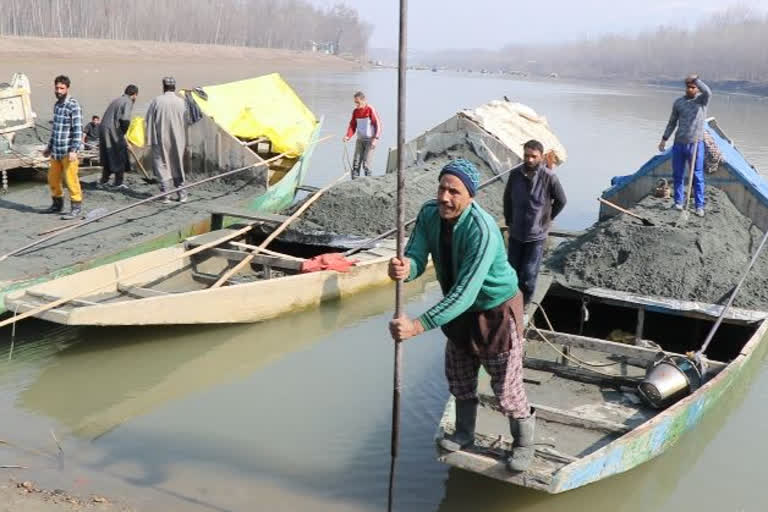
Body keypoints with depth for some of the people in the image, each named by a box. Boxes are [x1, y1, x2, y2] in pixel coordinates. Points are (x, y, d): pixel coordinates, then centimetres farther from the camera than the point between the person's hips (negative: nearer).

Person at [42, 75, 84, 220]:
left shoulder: (74, 106, -11)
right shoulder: (57, 105, 13)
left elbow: (78, 130, -16)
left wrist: (74, 150, -23)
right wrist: (49, 147, 23)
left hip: (68, 152, -8)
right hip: (56, 151, 8)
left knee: (70, 179, -5)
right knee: (53, 178, 14)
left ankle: (77, 208, 5)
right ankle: (57, 204, 30)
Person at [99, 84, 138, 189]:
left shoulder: (116, 101, 20)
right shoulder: (128, 102, -6)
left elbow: (109, 117, 18)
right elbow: (125, 120, -21)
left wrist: (122, 133, 18)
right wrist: (123, 133, -4)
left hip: (104, 130, 8)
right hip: (114, 132, -8)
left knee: (108, 157, 19)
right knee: (120, 157, 4)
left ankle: (104, 180, 24)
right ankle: (118, 183, 7)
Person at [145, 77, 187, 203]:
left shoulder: (157, 101, -8)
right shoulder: (181, 101, -4)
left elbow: (149, 121, -3)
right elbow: (185, 123, 4)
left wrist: (150, 139, 6)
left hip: (161, 140, -2)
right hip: (177, 140, 2)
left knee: (162, 166, 5)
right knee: (178, 166, 15)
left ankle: (166, 195, 0)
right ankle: (181, 194, 17)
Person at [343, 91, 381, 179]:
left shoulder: (371, 110, -12)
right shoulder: (355, 111, 5)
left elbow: (378, 125, -12)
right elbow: (352, 125, 7)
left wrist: (375, 138, -21)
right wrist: (348, 136, -10)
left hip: (370, 140, -6)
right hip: (360, 139, 6)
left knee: (366, 163, -11)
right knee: (356, 163, 2)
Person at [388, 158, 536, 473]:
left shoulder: (483, 231, -38)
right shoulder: (430, 213, -16)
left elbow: (464, 294, -42)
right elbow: (416, 257, -20)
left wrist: (417, 326, -49)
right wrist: (405, 267, -47)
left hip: (496, 310, -7)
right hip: (460, 308, 7)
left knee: (506, 387, 5)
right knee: (458, 377, 22)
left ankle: (524, 442, 32)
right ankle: (464, 434, 46)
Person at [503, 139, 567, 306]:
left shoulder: (549, 177, -16)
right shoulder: (515, 174, -8)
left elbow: (561, 201, 0)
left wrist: (546, 219, 4)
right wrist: (509, 220, 11)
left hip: (536, 236, -3)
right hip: (515, 234, 3)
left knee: (528, 277, 2)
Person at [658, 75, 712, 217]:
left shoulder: (702, 100, 0)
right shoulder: (678, 102, 9)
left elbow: (708, 92, -25)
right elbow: (672, 122, 16)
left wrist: (695, 79, -25)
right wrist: (664, 139, 13)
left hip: (696, 144, -3)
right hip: (679, 143, 3)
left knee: (697, 176, -2)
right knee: (678, 175, 9)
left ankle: (699, 206, -1)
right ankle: (678, 202, 20)